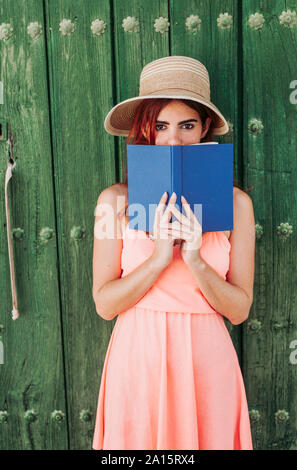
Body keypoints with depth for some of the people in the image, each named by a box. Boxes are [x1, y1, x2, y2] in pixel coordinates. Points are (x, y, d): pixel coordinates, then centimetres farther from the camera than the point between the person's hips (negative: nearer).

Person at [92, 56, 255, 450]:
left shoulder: (235, 203, -5)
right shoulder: (116, 199, -6)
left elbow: (239, 310, -4)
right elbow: (105, 304, -7)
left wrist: (195, 259, -20)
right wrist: (160, 258, -20)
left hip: (206, 362, 1)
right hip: (138, 359, 0)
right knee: (139, 438, 15)